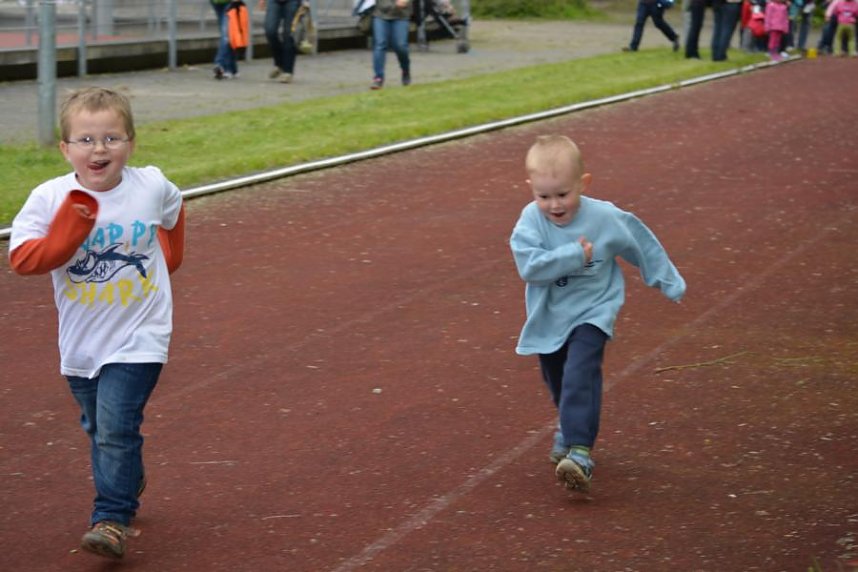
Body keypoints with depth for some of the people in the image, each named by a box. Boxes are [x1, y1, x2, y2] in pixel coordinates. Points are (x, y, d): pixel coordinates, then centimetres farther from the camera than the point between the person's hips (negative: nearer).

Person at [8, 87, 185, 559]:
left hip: (137, 338, -2)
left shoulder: (152, 187, -7)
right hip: (80, 340, 3)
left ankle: (112, 519, -5)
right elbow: (21, 258, -18)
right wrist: (67, 234, -28)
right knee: (99, 430, 20)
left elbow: (173, 212, 17)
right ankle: (128, 488, 43)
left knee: (116, 429, -14)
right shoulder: (49, 199, -13)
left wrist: (168, 254, 14)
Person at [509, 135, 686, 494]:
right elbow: (530, 266, -29)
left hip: (590, 313, -3)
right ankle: (570, 426, 49)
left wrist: (667, 282, 12)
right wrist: (575, 255, -30)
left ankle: (579, 451, -28)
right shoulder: (531, 220, -16)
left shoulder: (606, 218, -15)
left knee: (580, 377, -23)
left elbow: (641, 244, 2)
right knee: (557, 381, 20)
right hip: (548, 318, 3)